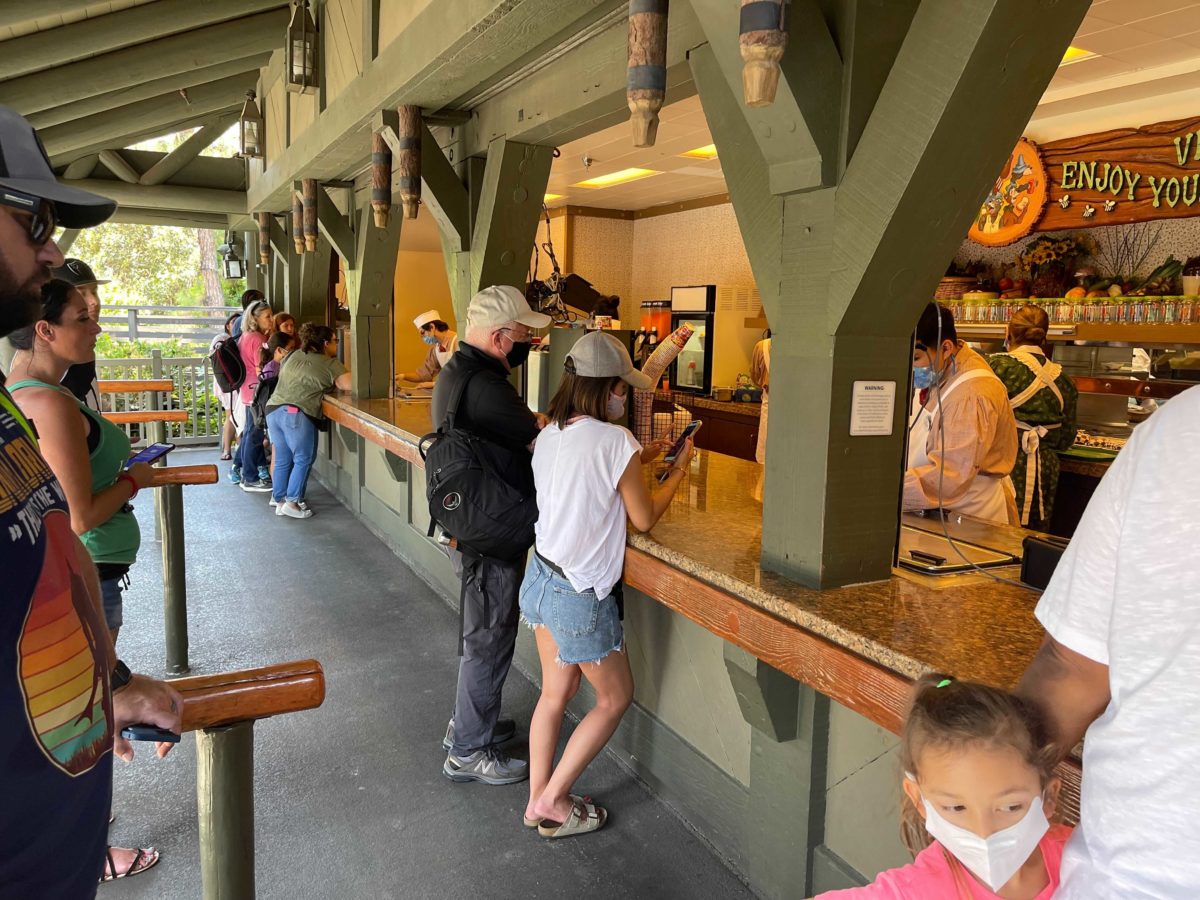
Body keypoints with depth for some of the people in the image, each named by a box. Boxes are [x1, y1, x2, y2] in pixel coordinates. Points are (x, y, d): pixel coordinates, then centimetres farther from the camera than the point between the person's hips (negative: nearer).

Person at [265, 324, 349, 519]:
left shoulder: (295, 356, 18)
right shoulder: (330, 364, -1)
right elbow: (349, 384, -10)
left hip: (273, 410, 7)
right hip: (297, 414, -7)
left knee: (283, 460, 16)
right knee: (303, 459, 4)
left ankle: (278, 499, 22)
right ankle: (292, 502, 1)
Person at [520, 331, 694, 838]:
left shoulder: (550, 435, 2)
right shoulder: (615, 440, -19)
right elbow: (645, 518, -10)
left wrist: (635, 462, 16)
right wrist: (678, 471, 3)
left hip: (540, 580, 7)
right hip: (580, 595, -7)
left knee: (557, 691, 21)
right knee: (615, 697, 14)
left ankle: (537, 801, 30)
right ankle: (552, 801, 19)